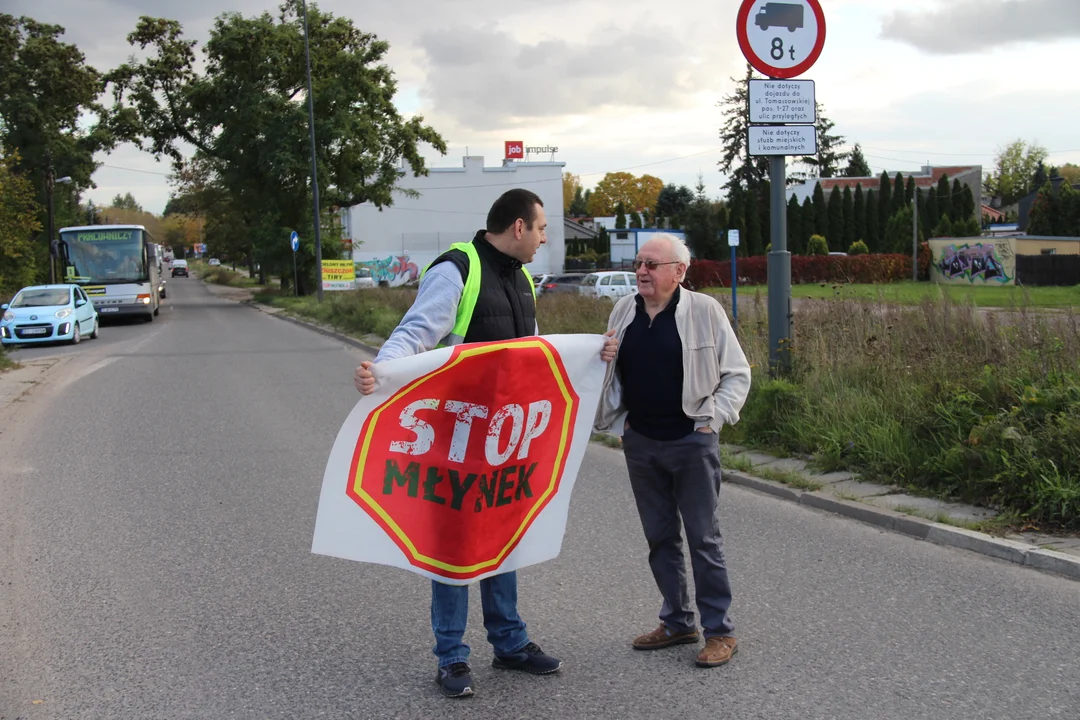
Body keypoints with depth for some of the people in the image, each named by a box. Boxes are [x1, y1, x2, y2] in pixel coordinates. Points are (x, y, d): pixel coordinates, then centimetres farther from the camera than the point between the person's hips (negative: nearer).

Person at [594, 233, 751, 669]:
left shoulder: (704, 311, -7)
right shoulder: (623, 311, 6)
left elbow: (737, 373, -2)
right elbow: (612, 371, 19)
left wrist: (713, 418, -11)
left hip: (691, 441, -5)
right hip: (640, 441, 5)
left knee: (703, 536, 0)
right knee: (659, 536, 12)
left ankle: (719, 629, 10)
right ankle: (677, 621, 25)